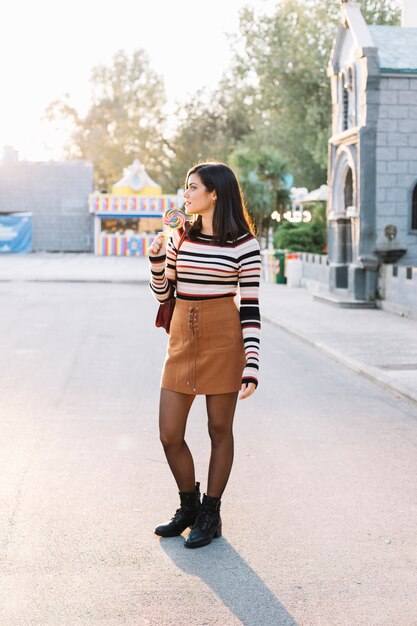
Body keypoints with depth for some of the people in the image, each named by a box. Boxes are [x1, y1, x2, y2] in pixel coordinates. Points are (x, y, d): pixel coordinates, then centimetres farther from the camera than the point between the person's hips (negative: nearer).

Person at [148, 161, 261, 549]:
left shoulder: (243, 244, -6)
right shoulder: (181, 237, 8)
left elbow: (250, 308, -7)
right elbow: (161, 294, 15)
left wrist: (251, 367, -12)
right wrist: (156, 259, -3)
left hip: (223, 341, -5)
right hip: (182, 341, 5)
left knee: (219, 429, 6)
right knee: (169, 435, 5)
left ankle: (211, 515, 21)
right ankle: (189, 507, 28)